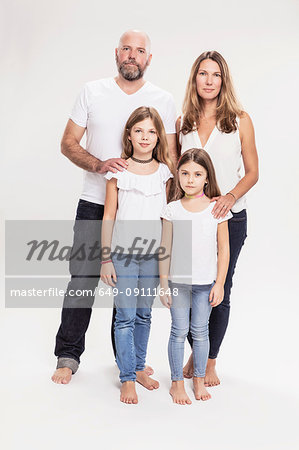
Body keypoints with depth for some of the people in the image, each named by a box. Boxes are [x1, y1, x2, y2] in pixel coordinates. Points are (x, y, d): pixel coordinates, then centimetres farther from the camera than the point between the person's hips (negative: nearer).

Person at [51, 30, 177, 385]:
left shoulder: (163, 100, 5)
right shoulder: (93, 92, 5)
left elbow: (170, 159, 5)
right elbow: (68, 143, 4)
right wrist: (99, 165, -16)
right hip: (95, 203, 0)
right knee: (82, 279, -1)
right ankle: (68, 357, 13)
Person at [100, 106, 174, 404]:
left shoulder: (164, 171, 5)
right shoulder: (118, 171, -2)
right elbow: (109, 217, -1)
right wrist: (105, 259, -4)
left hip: (153, 254, 3)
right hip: (123, 253, -3)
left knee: (144, 315, 12)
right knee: (125, 317, -3)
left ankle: (138, 368, 27)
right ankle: (127, 379, 6)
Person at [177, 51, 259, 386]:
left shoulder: (240, 120, -1)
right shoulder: (183, 123, 7)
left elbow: (252, 172, 0)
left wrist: (230, 196, -17)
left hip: (229, 217, -2)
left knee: (219, 292, 5)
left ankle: (210, 362, 22)